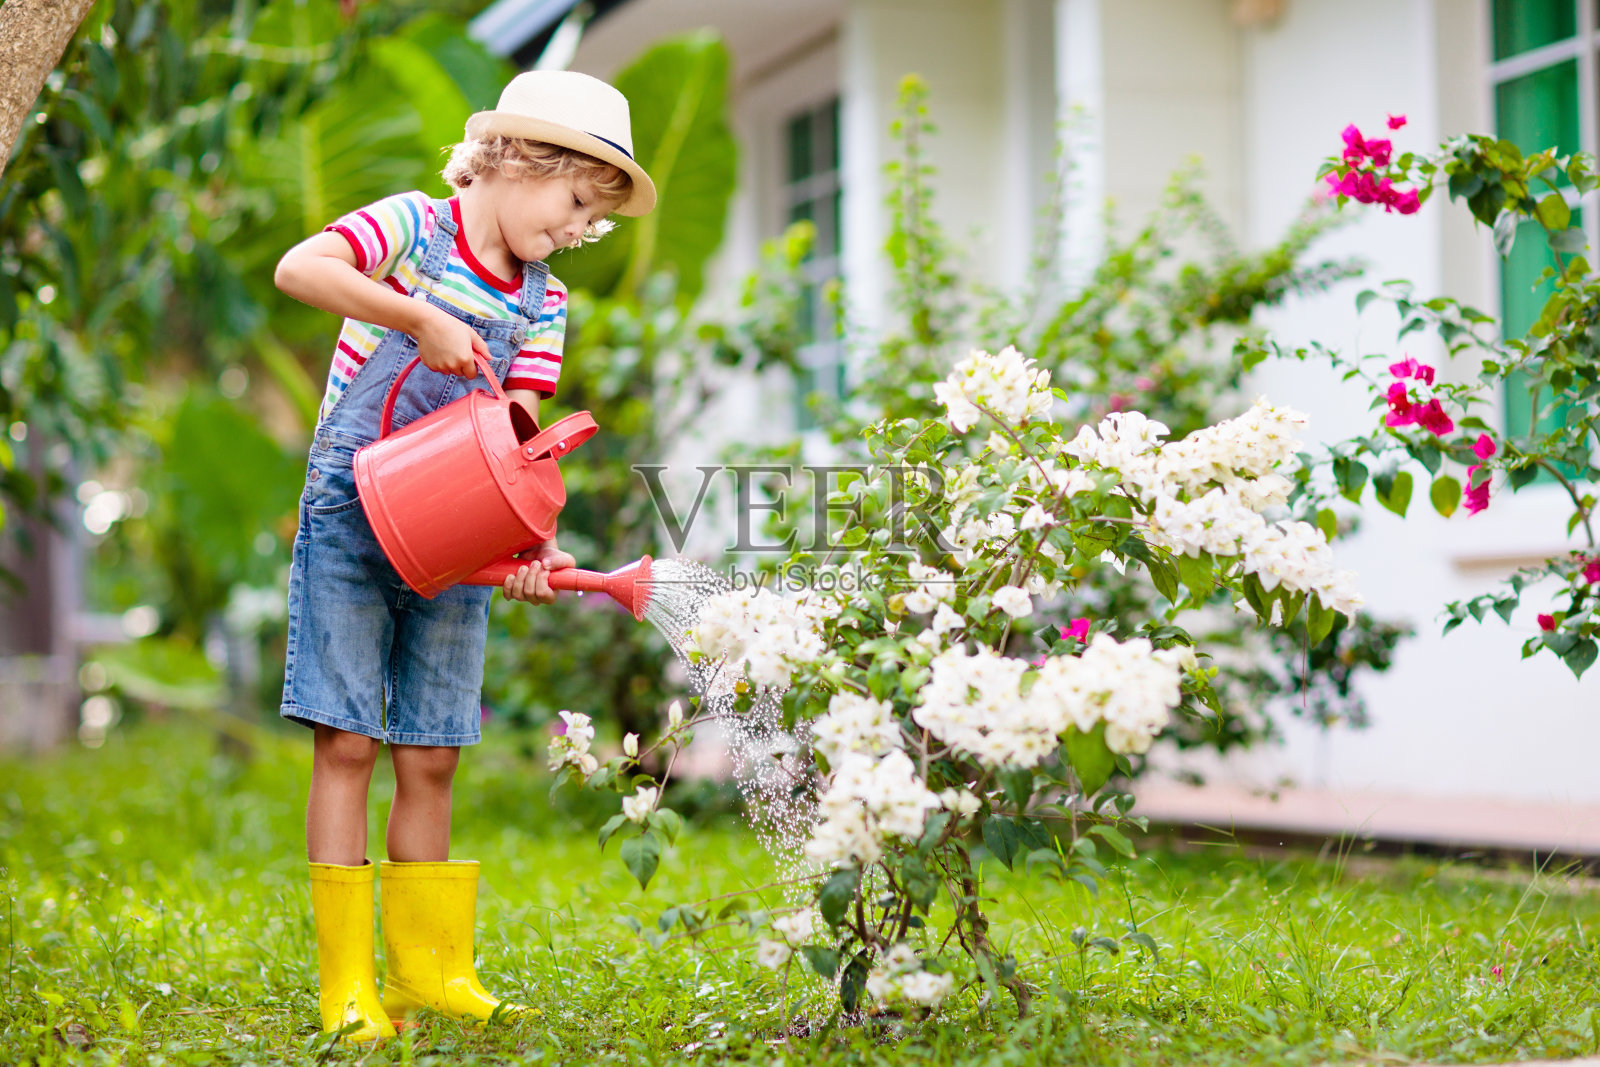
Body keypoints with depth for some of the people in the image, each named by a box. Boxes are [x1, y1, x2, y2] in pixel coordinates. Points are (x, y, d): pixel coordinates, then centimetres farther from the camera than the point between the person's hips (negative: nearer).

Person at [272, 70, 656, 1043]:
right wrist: (422, 318, -27)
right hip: (351, 520, -5)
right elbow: (300, 269, -23)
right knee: (347, 742, -6)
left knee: (431, 759, 7)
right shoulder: (414, 227, -6)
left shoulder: (542, 306, 9)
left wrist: (533, 542, -16)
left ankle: (427, 969, 17)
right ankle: (348, 981, -2)